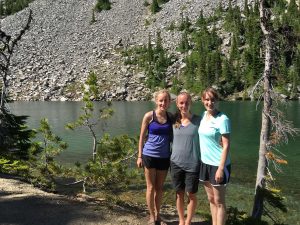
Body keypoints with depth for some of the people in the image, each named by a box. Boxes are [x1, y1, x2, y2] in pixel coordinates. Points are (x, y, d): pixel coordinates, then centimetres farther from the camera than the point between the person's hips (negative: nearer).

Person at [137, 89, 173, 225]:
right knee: (151, 187, 7)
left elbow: (171, 137, 9)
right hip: (150, 156, -3)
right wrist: (139, 156, -4)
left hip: (164, 157, 3)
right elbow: (142, 136, -3)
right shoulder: (149, 116, -8)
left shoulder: (171, 117, 1)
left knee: (160, 187, 14)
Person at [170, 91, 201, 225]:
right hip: (176, 163, 3)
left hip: (193, 164, -2)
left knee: (191, 195, 9)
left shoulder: (198, 120, -7)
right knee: (179, 194, 14)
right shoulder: (174, 120, 0)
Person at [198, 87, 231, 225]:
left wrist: (221, 168, -20)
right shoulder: (203, 115, 5)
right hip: (205, 163, 7)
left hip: (217, 164, -7)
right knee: (211, 199, 17)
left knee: (219, 202, 4)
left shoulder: (222, 119, -15)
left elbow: (226, 145, -16)